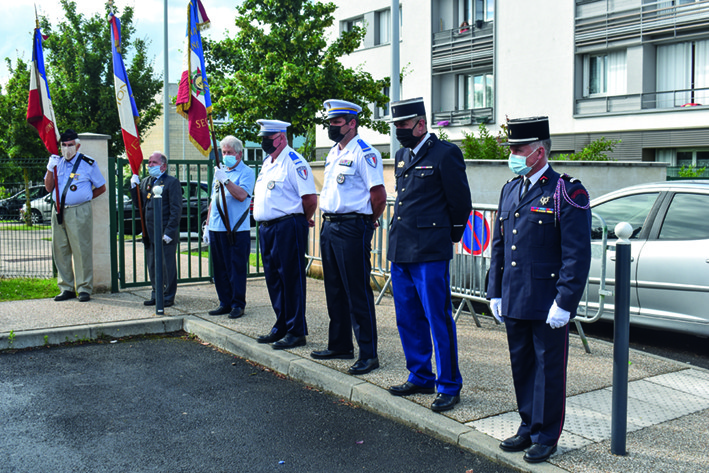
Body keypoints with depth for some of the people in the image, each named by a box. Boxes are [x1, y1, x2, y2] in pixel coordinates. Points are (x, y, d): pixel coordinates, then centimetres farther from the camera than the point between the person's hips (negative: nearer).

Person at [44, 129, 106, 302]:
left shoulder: (88, 163, 1)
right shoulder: (57, 161, 13)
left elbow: (101, 187, 8)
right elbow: (48, 187, 8)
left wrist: (84, 198, 2)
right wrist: (50, 168, -4)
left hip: (79, 212, -5)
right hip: (59, 212, 5)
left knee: (82, 250, -6)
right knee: (60, 250, 6)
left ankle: (84, 288, 1)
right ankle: (66, 288, 15)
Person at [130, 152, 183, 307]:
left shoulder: (172, 182, -5)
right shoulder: (145, 182, 17)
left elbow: (176, 209, -10)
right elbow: (138, 203, 15)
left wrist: (169, 232, -16)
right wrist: (134, 186, 2)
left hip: (165, 234, -7)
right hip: (150, 234, 7)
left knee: (167, 266, 0)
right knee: (152, 266, 12)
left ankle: (168, 297, 8)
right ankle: (156, 294, 22)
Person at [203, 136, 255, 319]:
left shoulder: (246, 172, -3)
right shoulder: (220, 172, 20)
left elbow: (242, 195, -21)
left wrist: (225, 180, -26)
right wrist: (208, 225, 19)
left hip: (237, 230, -7)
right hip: (216, 229, 7)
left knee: (237, 268, -3)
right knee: (220, 268, 10)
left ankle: (237, 305, 6)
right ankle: (225, 303, 19)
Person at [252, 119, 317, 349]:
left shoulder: (294, 162, -13)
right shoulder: (267, 162, 16)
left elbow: (310, 198, -17)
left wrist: (304, 219, -3)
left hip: (288, 228, -9)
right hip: (266, 229, 9)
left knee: (291, 280, -3)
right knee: (273, 279, 14)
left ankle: (296, 332, 4)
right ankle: (281, 327, 25)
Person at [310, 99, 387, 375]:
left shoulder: (364, 153, -11)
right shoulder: (333, 153, 16)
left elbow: (379, 196, -15)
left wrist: (367, 222, -3)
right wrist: (328, 219, 18)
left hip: (352, 228, -9)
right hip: (329, 226, 9)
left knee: (358, 292, -6)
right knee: (335, 290, 15)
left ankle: (368, 355, 0)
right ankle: (339, 345, 26)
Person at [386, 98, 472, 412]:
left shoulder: (446, 154, -8)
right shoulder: (402, 156, 16)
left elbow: (460, 202, -5)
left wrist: (450, 237, 4)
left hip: (430, 252, -8)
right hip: (399, 250, 8)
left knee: (438, 319, -2)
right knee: (408, 318, 13)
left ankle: (448, 387, 9)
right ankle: (420, 378, 27)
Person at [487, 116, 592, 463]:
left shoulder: (567, 193, -10)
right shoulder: (509, 190, 12)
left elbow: (577, 255, -13)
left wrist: (564, 302, -17)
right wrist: (495, 292, 12)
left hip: (548, 304, -7)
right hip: (513, 302, 7)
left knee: (549, 369, 5)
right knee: (521, 366, 15)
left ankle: (546, 437, 19)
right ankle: (528, 428, 31)